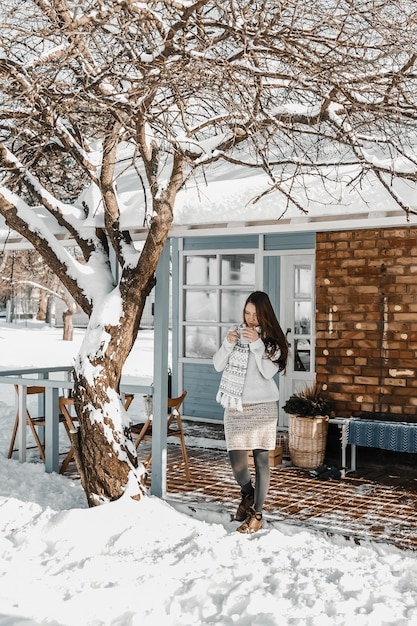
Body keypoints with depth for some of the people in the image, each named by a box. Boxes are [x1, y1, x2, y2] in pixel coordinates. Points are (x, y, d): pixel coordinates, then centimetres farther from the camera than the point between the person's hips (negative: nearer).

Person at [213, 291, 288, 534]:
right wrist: (228, 344, -13)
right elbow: (218, 366, 3)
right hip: (235, 406, 3)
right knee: (236, 459, -2)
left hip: (262, 406, -2)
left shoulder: (272, 339, -3)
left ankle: (257, 514, 13)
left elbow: (269, 372, -15)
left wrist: (257, 344, -22)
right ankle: (247, 494, 30)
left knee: (261, 459, 1)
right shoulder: (236, 332, 5)